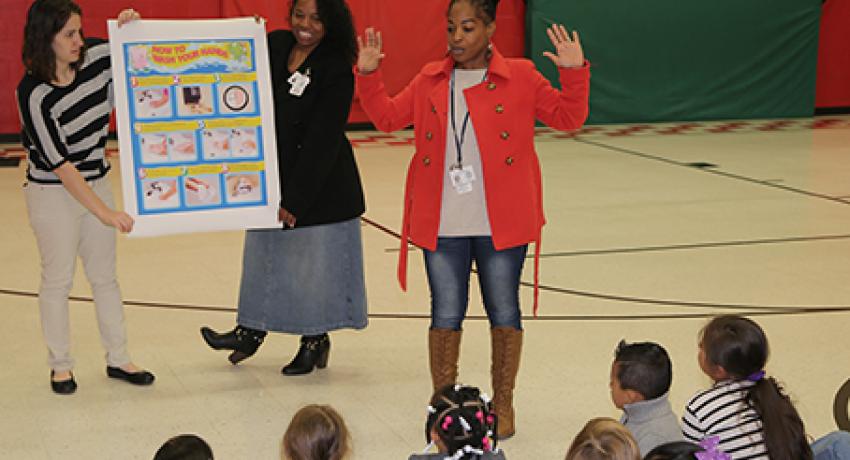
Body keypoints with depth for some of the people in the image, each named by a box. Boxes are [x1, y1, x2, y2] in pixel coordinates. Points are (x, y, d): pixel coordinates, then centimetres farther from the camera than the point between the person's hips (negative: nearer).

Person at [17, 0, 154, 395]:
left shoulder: (94, 57, -10)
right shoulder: (33, 94, -25)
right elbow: (59, 163, -25)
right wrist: (105, 212, -26)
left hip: (96, 184, 5)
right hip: (53, 194, -5)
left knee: (105, 276, 13)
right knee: (58, 280, 7)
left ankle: (118, 359, 24)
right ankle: (60, 366, 21)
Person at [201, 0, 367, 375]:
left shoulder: (336, 70, -17)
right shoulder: (274, 46, -1)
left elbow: (321, 142, -19)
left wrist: (294, 198, -20)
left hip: (320, 186, -6)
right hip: (270, 178, 6)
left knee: (314, 261, 6)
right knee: (263, 253, 17)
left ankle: (315, 340, 26)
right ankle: (251, 330, 34)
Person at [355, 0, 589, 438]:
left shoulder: (520, 78, 0)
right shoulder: (430, 81, 8)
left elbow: (567, 116, 2)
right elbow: (388, 116, 13)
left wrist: (574, 73, -13)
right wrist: (368, 76, 0)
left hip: (500, 223, -2)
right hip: (443, 224, 2)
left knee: (504, 312, 8)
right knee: (445, 315, 6)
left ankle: (502, 405, 23)